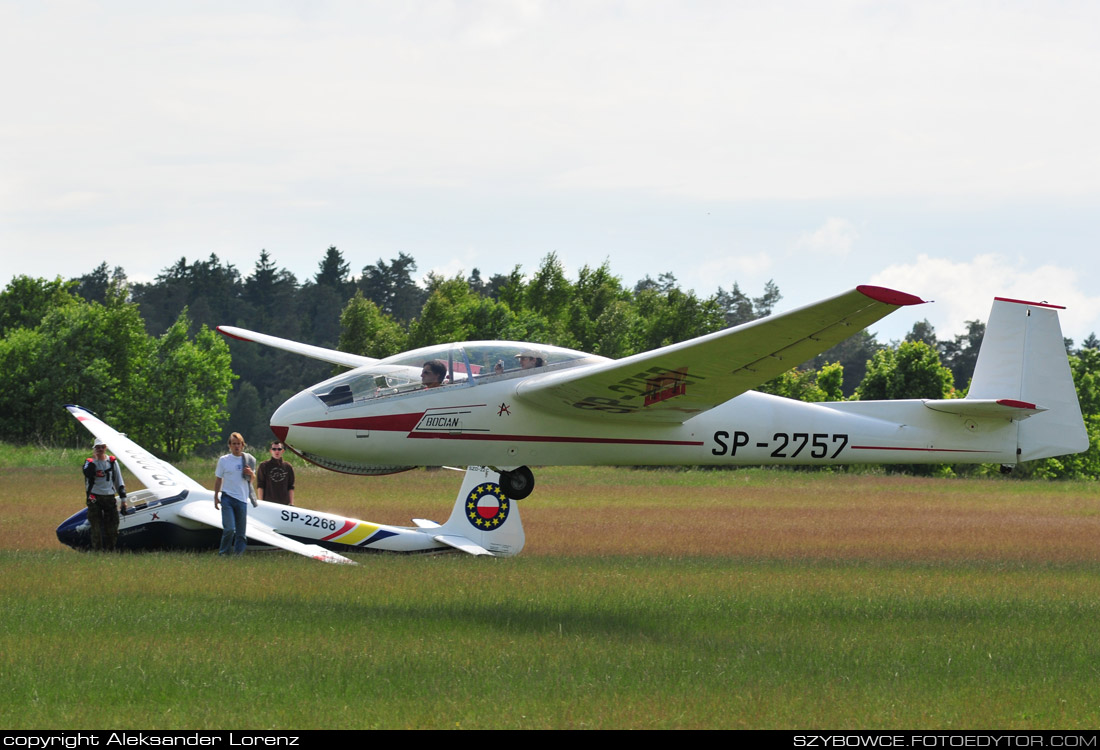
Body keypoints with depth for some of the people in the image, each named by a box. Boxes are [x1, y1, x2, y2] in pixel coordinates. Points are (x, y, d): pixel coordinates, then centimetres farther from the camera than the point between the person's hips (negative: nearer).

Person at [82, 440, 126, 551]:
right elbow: (87, 473, -21)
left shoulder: (112, 461, 10)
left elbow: (118, 480, 14)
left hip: (109, 497, 2)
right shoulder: (90, 461, 2)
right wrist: (93, 459, -15)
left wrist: (123, 498, 9)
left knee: (112, 528, 0)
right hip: (94, 498, -2)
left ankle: (111, 550, 10)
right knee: (96, 528, -4)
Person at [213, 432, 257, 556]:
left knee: (241, 531, 2)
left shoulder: (248, 460, 8)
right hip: (227, 498, -3)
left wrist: (251, 474, -7)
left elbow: (251, 479, 17)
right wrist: (216, 497, 5)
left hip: (242, 499, 3)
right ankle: (223, 554, 0)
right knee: (229, 529, -14)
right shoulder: (224, 460, 3)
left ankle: (238, 554, 11)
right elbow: (218, 479, 8)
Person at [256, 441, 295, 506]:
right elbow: (260, 486, 2)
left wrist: (291, 503, 6)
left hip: (284, 504, 2)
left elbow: (290, 488, 12)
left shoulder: (288, 467, 10)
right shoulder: (263, 466, 3)